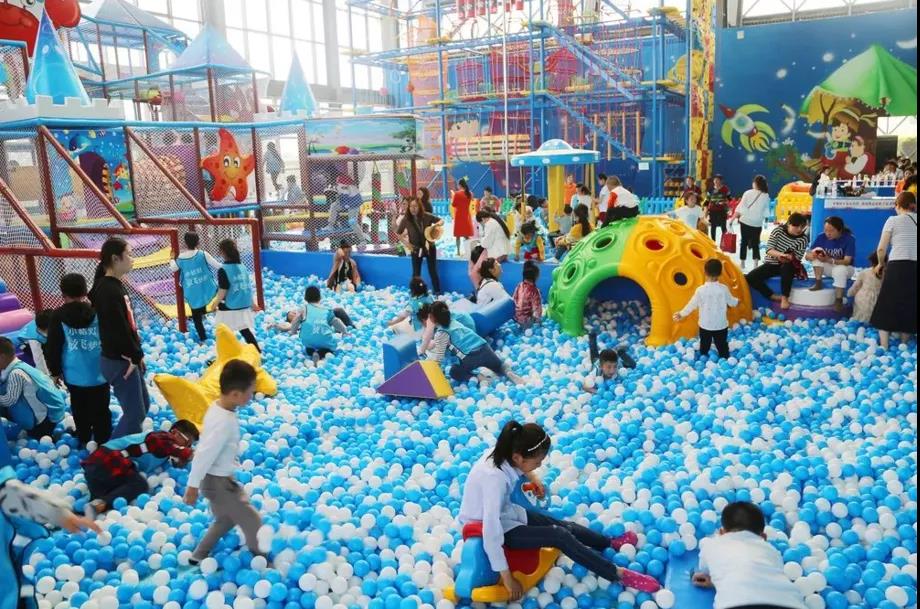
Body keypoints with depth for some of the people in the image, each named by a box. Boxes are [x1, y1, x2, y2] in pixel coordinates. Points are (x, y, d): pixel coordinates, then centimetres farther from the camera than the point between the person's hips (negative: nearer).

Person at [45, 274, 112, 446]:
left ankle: (84, 441, 28)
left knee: (80, 410, 16)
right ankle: (103, 443, 11)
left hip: (74, 374, 1)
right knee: (101, 410, 7)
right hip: (99, 373, -1)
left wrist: (55, 371, 12)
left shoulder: (58, 317, -6)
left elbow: (53, 348, -1)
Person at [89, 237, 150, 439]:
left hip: (128, 359, 10)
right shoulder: (107, 290, -22)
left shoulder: (116, 285, 9)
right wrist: (135, 356, -15)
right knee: (135, 413, -2)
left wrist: (137, 354, 11)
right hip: (119, 362, -10)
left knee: (143, 405, 20)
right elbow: (118, 330, -24)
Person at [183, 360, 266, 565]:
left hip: (220, 477, 9)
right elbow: (204, 455, -29)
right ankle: (259, 556, 27)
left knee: (225, 520, 27)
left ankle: (198, 557, 38)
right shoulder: (224, 422, -33)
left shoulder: (218, 407, -3)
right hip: (218, 482, -9)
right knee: (252, 521, 6)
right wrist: (193, 487, -20)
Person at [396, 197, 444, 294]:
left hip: (429, 247, 0)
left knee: (433, 272, 6)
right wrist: (407, 244, -9)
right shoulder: (406, 219, -14)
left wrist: (437, 224, -24)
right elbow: (398, 233, -2)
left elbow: (441, 221, -1)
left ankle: (438, 293, 19)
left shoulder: (427, 216, -14)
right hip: (416, 250, 0)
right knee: (416, 273, 8)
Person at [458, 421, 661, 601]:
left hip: (503, 512, 8)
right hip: (489, 526, -8)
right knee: (560, 536, -15)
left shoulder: (504, 454, -14)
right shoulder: (495, 478, -38)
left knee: (564, 526, 3)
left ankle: (612, 542, 23)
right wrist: (508, 579, -32)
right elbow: (492, 534, -38)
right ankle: (619, 575, -7)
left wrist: (532, 477, 10)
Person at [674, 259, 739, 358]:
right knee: (722, 347, 12)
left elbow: (692, 305, -7)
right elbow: (731, 302, 3)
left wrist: (681, 314, 8)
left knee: (704, 348, 14)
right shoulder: (724, 288, -11)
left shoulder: (700, 290, -15)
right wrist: (737, 301, 28)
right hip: (721, 326, 1)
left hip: (705, 326, 0)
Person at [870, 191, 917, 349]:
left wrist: (881, 264, 18)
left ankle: (883, 346, 4)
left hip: (897, 266, -3)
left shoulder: (893, 220, 1)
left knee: (887, 306, 7)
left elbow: (881, 249, 0)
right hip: (914, 267, 3)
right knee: (910, 307, 15)